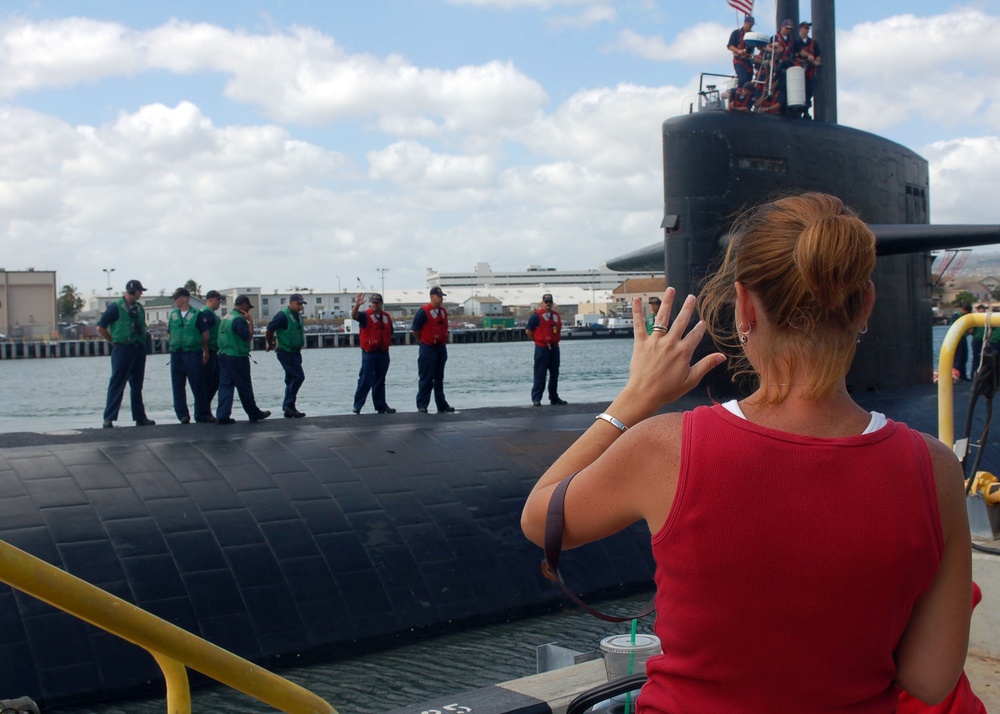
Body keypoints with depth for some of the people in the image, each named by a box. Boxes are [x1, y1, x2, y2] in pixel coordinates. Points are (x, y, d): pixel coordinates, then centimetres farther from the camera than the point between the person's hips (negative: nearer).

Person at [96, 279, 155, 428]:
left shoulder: (139, 308, 13)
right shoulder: (116, 307, -6)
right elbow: (100, 328, -5)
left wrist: (142, 342, 12)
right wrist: (114, 341, 1)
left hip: (139, 349, 6)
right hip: (122, 349, -6)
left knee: (137, 385, 11)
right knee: (117, 385, -6)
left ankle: (140, 417, 15)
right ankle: (109, 418, -4)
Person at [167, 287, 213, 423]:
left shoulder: (197, 315, -2)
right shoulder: (172, 315, 13)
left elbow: (205, 335, 2)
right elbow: (169, 334, 21)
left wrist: (205, 352, 5)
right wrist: (172, 342, 4)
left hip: (193, 354, -4)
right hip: (176, 355, 5)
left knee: (198, 386, -1)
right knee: (178, 387, 5)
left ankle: (203, 414, 7)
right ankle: (182, 415, 12)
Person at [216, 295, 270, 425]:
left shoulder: (226, 317, 14)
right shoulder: (239, 319, -15)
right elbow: (248, 337, -17)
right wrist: (250, 321, -10)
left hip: (223, 355, 8)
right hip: (237, 357, -8)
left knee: (225, 385, 5)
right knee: (245, 387, 3)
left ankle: (222, 416, -1)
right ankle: (254, 414, 14)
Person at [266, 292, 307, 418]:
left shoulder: (298, 316, 12)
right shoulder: (283, 316, -15)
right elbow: (269, 330, -12)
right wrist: (270, 345, 4)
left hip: (295, 352, 9)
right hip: (286, 353, -9)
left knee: (291, 380, 10)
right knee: (298, 377, -14)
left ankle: (288, 410, 14)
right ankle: (289, 405, -7)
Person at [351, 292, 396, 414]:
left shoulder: (387, 317, 12)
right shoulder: (365, 316, -4)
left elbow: (390, 333, 23)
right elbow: (354, 315, -24)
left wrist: (387, 343, 9)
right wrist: (357, 305, -41)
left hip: (383, 353, 5)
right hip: (369, 353, -5)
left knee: (380, 381, 12)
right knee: (365, 380, -7)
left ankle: (381, 405, 18)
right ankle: (357, 406, -3)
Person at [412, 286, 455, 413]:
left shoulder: (443, 311, 10)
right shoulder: (424, 312, -13)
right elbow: (415, 329, -11)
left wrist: (444, 340, 11)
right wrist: (424, 341, -1)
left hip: (441, 348, 7)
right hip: (428, 349, -7)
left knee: (439, 378, 13)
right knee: (426, 378, -5)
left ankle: (442, 405, 18)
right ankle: (422, 406, -1)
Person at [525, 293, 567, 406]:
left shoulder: (556, 315, 12)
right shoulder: (537, 315, -7)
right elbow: (528, 331, -6)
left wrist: (556, 339, 12)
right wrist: (536, 340, -1)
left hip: (554, 348, 6)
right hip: (542, 348, -6)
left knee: (554, 374, 11)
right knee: (540, 375, -6)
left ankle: (554, 398, 20)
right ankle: (536, 399, -3)